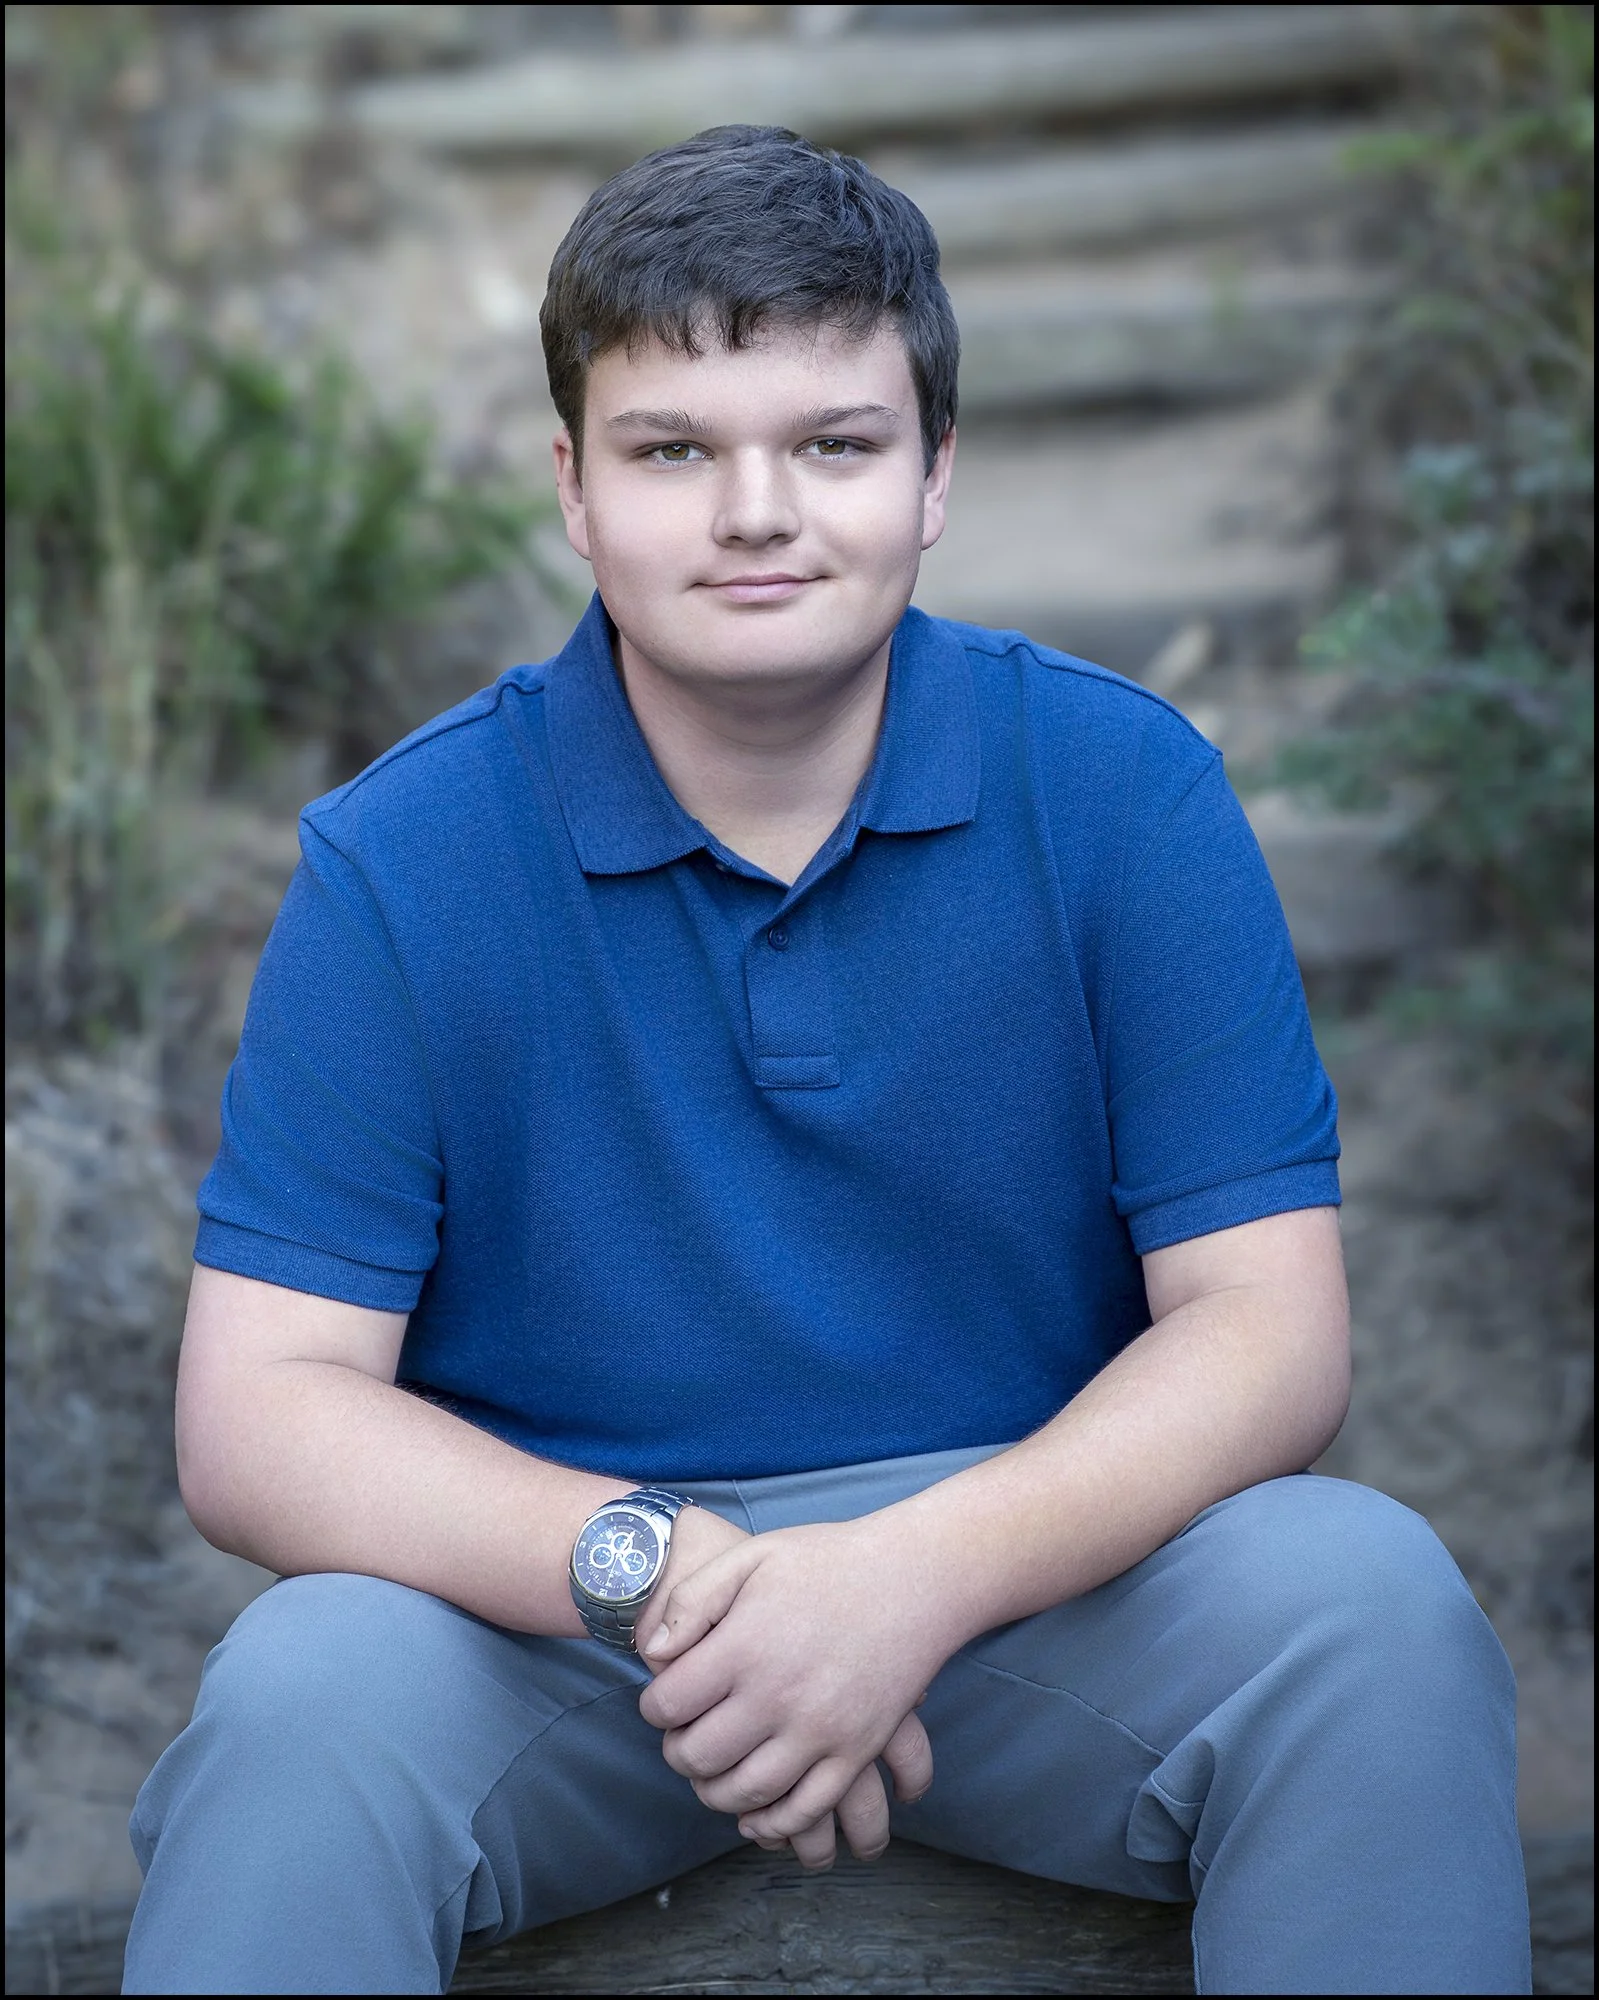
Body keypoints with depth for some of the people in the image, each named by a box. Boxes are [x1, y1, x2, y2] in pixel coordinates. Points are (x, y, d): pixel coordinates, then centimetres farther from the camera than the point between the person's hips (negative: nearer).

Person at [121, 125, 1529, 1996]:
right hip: (556, 1590, -1)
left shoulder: (1127, 790, -4)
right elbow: (257, 1416, -10)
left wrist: (918, 1575, -25)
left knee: (1367, 1602, -26)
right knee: (303, 1696, -32)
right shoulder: (400, 858, -6)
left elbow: (1266, 1328, -8)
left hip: (1034, 1551, 2)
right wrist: (651, 1568, -26)